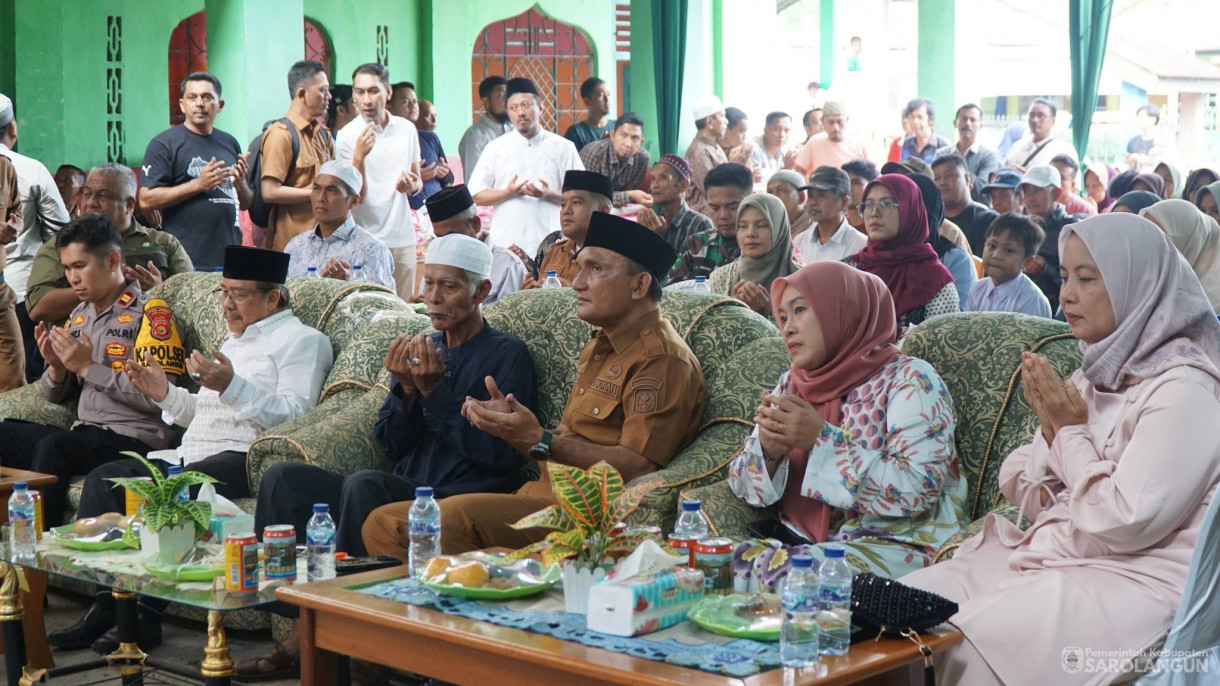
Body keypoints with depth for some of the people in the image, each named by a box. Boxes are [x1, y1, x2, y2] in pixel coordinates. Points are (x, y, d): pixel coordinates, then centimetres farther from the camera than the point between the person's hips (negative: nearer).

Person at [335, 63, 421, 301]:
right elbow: (355, 196, -12)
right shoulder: (346, 136, -6)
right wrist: (359, 155, -25)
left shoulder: (407, 129, 7)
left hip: (403, 237, 4)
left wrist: (413, 185, -4)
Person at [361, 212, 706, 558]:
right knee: (382, 525, -2)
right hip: (542, 494, 10)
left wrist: (539, 441, -21)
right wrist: (511, 424, 5)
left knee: (453, 517, -32)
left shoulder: (663, 361, -10)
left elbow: (638, 467, -20)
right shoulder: (601, 347, 23)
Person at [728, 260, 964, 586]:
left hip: (891, 544, -6)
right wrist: (768, 450, -11)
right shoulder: (791, 385, 13)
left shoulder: (909, 381, -7)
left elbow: (919, 489, -20)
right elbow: (741, 483, 12)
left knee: (783, 578, -32)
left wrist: (823, 440, -21)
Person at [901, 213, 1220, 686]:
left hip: (1134, 579, -8)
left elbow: (1124, 525, -20)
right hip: (1051, 554, 8)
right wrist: (1051, 426, -5)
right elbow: (1031, 502, 13)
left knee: (965, 644, -24)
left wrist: (1071, 432, -9)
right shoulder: (1098, 374, 12)